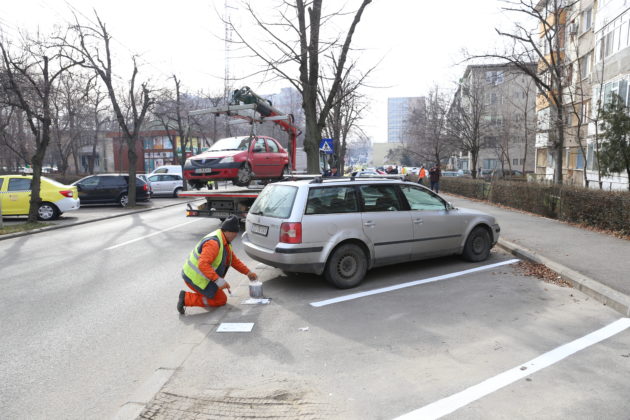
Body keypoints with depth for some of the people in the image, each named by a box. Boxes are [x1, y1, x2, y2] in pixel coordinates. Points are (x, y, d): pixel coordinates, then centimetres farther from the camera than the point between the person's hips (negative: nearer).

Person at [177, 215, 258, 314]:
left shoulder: (225, 242, 6)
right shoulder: (213, 242, -26)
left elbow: (234, 260, 15)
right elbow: (203, 264, -35)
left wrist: (248, 272, 10)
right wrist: (218, 280, -39)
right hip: (195, 279, -10)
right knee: (221, 300, 0)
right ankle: (186, 299, -4)